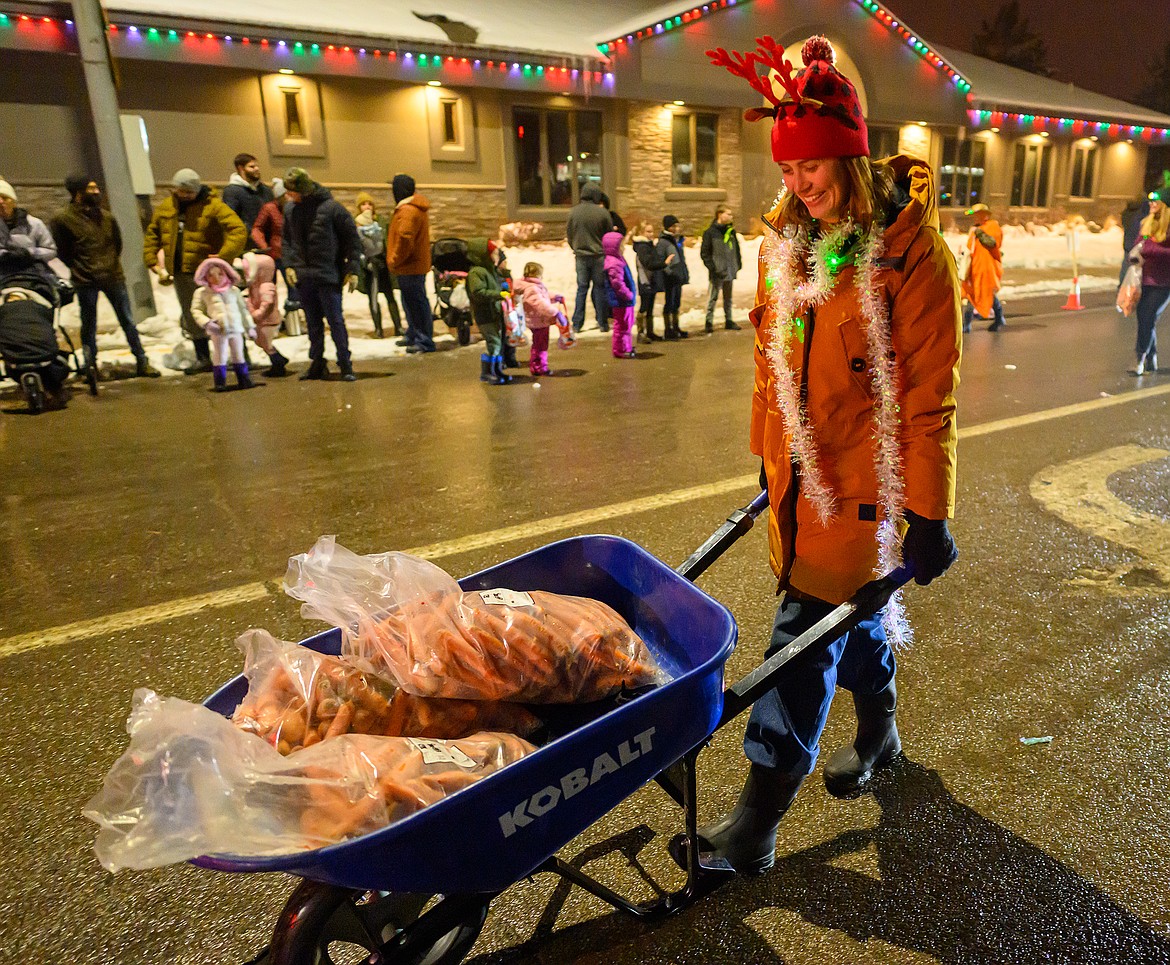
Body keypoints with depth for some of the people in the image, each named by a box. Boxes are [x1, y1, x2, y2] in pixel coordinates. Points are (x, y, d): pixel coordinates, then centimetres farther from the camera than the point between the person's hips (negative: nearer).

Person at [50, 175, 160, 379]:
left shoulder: (106, 216, 7)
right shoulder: (63, 219, -6)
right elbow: (61, 251, 1)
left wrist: (112, 263, 11)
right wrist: (79, 268, 1)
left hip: (113, 276, 3)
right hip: (85, 281, -3)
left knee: (128, 321, 6)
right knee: (89, 326, 6)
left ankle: (142, 363, 12)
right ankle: (90, 367, 16)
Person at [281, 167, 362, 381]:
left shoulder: (331, 207, -7)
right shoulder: (290, 209, 8)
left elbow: (352, 239, -4)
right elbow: (286, 240, 18)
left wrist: (352, 269, -8)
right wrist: (288, 265, 4)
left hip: (328, 275, -5)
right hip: (302, 277, 5)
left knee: (336, 321, -2)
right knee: (313, 323, 11)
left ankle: (345, 365, 6)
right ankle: (317, 363, 20)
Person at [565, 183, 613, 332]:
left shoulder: (573, 212, -2)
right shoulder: (602, 212, -10)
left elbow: (569, 234, 7)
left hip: (581, 256, 2)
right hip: (599, 256, -2)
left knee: (581, 289, 8)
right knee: (600, 288, 7)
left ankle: (577, 324, 8)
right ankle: (602, 323, 10)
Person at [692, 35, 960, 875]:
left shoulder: (911, 253, -13)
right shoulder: (786, 243, 6)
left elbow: (929, 398, -13)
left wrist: (930, 515, -11)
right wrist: (768, 459, 17)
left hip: (862, 486, -6)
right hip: (797, 478, 6)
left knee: (807, 635, -4)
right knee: (850, 612, 22)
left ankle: (758, 822, 9)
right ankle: (878, 734, 48)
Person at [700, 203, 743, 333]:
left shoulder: (731, 231, 11)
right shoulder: (710, 232, -7)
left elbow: (736, 248, 20)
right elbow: (704, 253, -7)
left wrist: (738, 263, 11)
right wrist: (712, 267, -13)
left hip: (730, 271, 6)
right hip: (717, 273, -6)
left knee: (728, 297, 13)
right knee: (713, 298, -4)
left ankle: (728, 321, 21)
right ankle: (709, 322, 2)